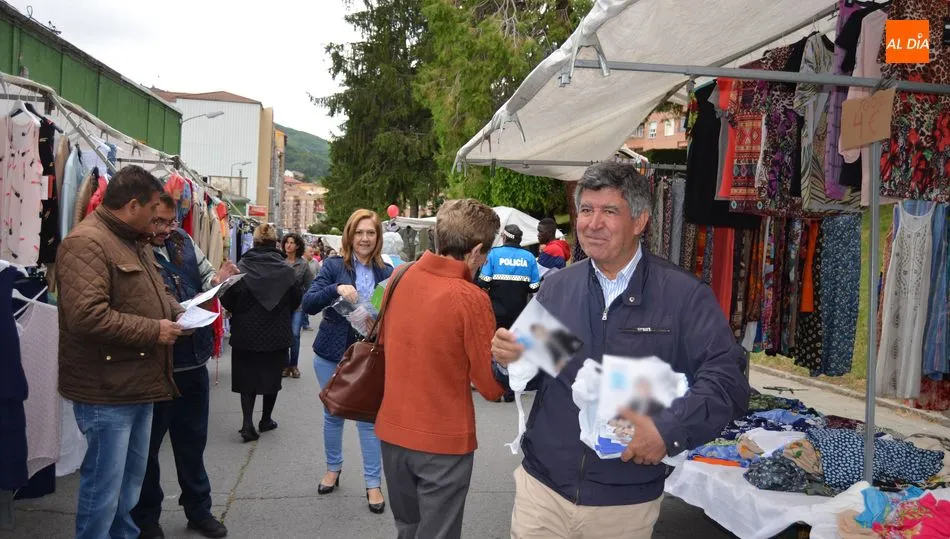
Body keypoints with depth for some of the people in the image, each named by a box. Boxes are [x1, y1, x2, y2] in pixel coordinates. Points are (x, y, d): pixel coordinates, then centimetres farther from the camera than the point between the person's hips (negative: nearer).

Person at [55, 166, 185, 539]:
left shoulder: (135, 241, 12)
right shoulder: (87, 243, -20)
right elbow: (87, 316, -31)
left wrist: (176, 312, 5)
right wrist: (153, 331, -21)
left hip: (138, 382, 10)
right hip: (107, 390, -10)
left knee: (131, 478, 22)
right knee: (104, 485, 2)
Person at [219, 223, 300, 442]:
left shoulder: (241, 268, -11)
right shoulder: (286, 270, -8)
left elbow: (227, 299, -8)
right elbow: (296, 300, 1)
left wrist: (240, 313, 12)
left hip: (246, 332, -1)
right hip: (277, 333, 1)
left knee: (247, 376, 9)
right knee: (272, 375, 15)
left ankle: (248, 423, -2)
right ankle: (266, 419, 26)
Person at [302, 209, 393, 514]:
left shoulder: (386, 272, -1)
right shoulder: (333, 266, -6)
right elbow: (308, 304, -13)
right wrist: (336, 289, -29)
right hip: (331, 354, 0)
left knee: (369, 418, 2)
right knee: (333, 414, 15)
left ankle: (373, 484, 13)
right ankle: (333, 468, 36)